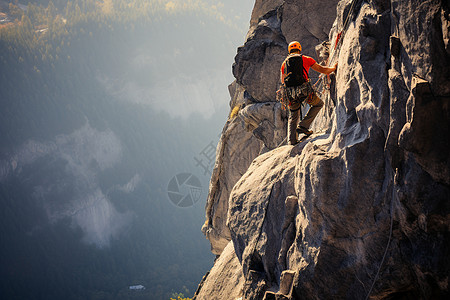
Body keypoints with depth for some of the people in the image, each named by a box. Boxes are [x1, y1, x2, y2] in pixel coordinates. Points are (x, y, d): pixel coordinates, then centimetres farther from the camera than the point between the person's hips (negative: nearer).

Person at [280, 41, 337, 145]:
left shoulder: (285, 63, 17)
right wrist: (334, 68, 32)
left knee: (293, 117, 20)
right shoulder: (306, 59, 9)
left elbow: (283, 81, 20)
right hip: (304, 89, -3)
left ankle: (292, 140, 6)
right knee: (318, 104, 22)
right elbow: (323, 70, 14)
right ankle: (303, 126, 9)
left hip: (290, 93, 3)